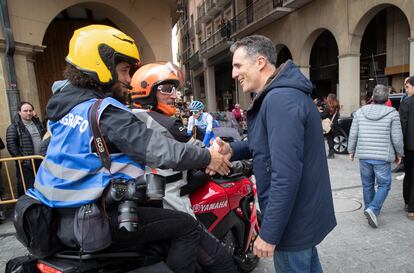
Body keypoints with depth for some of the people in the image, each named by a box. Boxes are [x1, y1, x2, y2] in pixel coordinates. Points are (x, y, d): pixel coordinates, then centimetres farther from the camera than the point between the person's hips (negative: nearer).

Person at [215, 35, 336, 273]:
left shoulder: (280, 99, -25)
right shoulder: (287, 92, 9)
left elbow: (286, 175, -30)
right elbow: (273, 143, 15)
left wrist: (269, 233, -22)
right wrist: (233, 150, 0)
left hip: (293, 219, -9)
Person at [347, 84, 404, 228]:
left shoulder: (360, 112, 0)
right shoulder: (392, 113, -6)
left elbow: (353, 134, 2)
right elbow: (397, 138, -5)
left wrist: (351, 150, 13)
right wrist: (399, 154, 11)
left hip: (363, 155, 3)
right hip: (382, 157, -3)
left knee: (367, 184, 17)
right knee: (384, 185, 10)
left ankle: (369, 208, 29)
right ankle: (373, 209, -6)